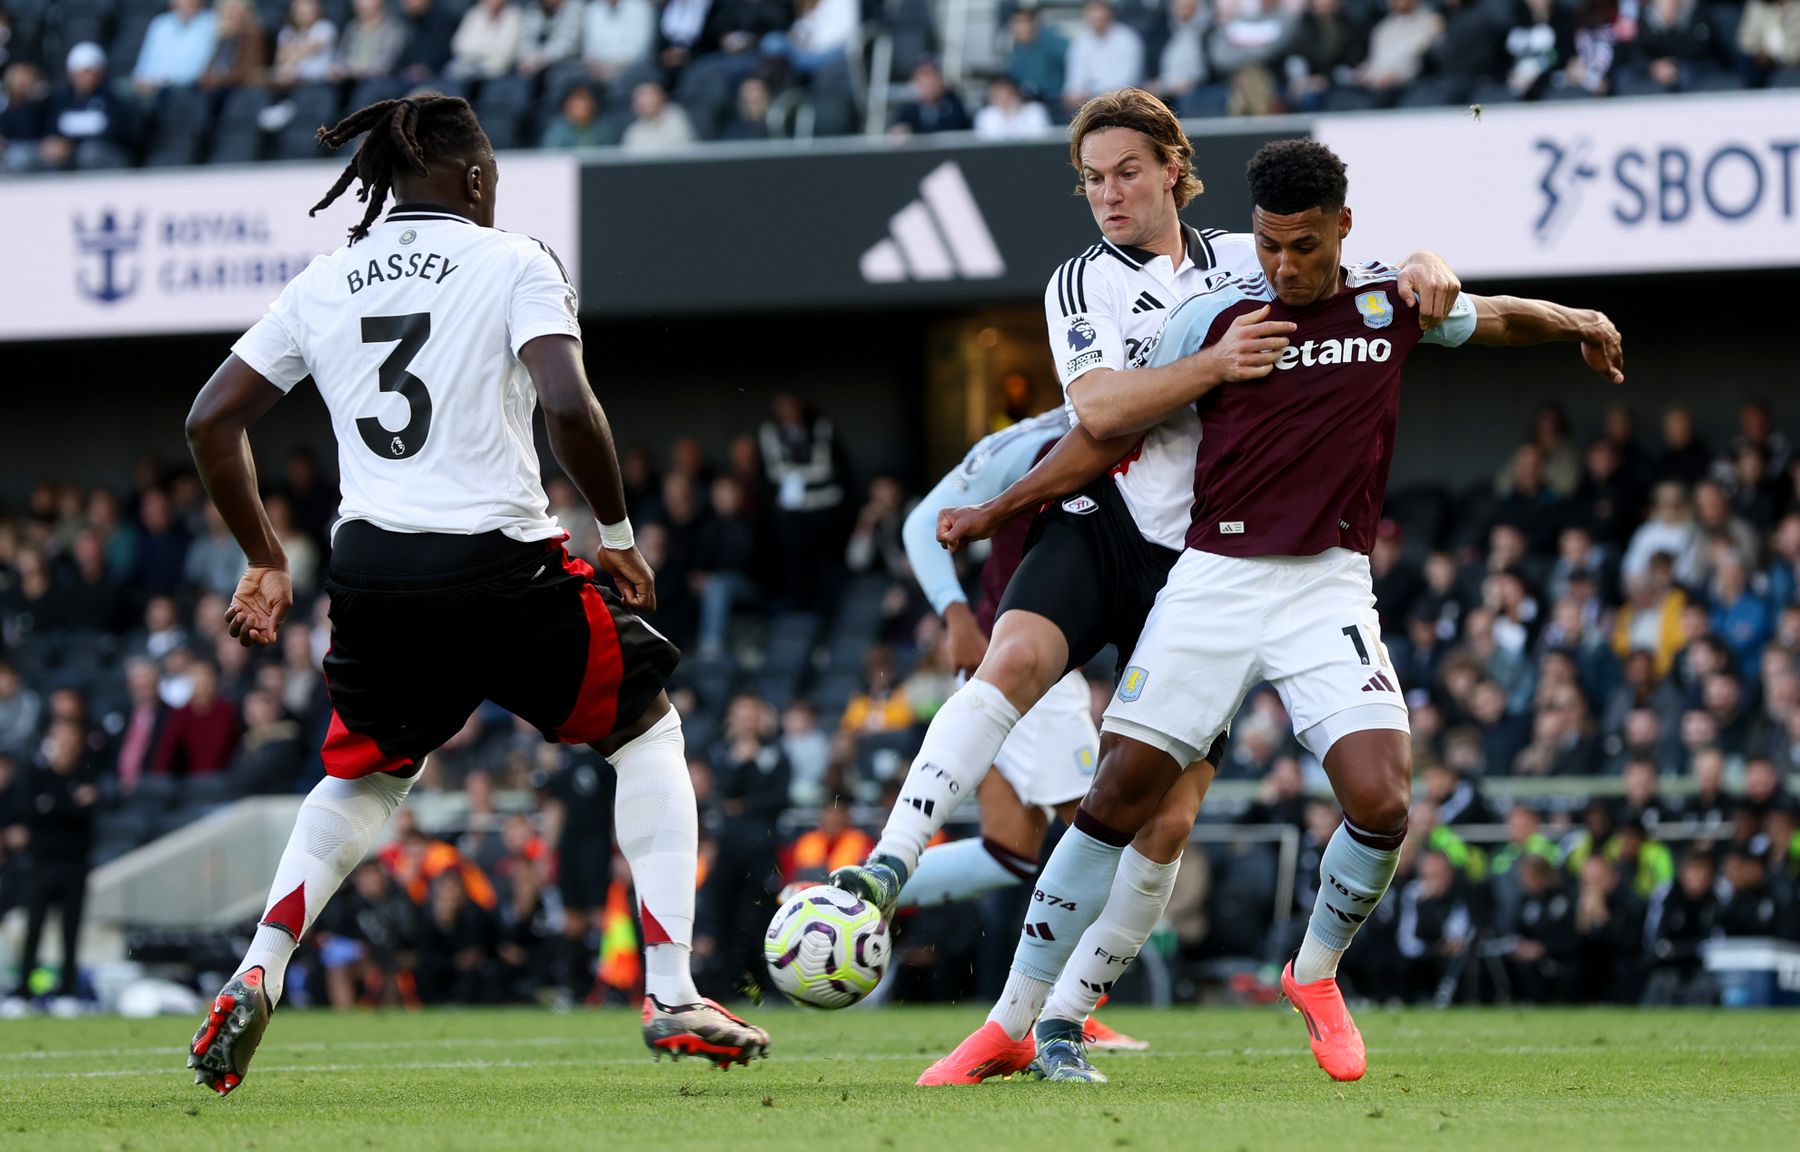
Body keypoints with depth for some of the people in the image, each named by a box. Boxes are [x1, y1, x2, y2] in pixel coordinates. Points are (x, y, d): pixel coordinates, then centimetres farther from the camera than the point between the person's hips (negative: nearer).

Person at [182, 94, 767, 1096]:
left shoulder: (324, 284, 12)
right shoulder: (512, 263, -2)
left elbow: (212, 421, 12)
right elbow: (569, 406, -16)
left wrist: (266, 560, 20)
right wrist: (618, 536, -4)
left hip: (371, 566, 4)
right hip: (499, 564, -4)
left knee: (364, 778, 27)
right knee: (647, 729, 18)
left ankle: (254, 980, 5)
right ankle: (673, 996, 10)